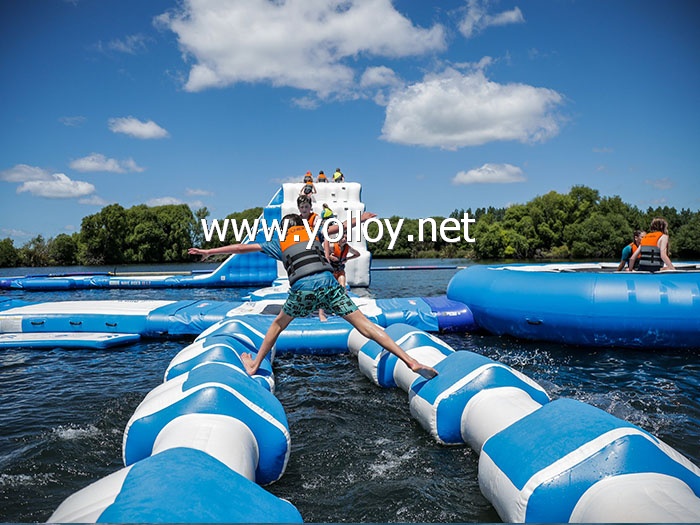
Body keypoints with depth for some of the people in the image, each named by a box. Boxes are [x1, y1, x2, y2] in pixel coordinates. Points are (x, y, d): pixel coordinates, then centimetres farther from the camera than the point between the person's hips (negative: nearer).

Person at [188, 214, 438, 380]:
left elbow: (242, 247, 27)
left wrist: (209, 251, 36)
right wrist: (360, 218, 57)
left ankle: (254, 365, 38)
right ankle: (411, 361, -11)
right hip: (328, 282, 1)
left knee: (278, 324, 26)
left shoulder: (278, 243, 26)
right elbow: (339, 226, 39)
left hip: (302, 288, -1)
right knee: (364, 324, -3)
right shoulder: (313, 232, 28)